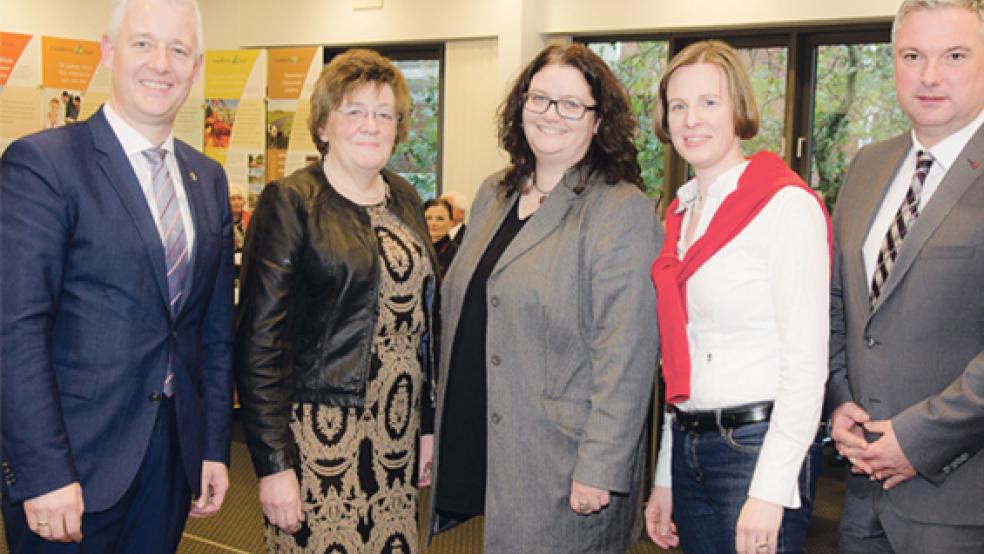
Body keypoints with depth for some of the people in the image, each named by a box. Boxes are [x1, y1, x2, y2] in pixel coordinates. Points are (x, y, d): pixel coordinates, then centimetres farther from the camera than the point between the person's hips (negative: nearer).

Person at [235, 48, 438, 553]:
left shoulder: (405, 200, 10)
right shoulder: (290, 203, -8)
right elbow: (259, 342, -12)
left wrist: (429, 425, 14)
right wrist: (273, 464, -15)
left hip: (395, 435, 6)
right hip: (319, 432, -5)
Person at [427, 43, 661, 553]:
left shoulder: (622, 211, -12)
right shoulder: (493, 196, 10)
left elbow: (625, 355, -16)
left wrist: (600, 469, -19)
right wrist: (439, 433, 16)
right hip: (478, 452, 6)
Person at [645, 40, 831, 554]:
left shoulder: (786, 203, -11)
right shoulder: (680, 213, 11)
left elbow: (806, 360, -15)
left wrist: (769, 491, -19)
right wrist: (665, 478, 13)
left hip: (759, 445, -7)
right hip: (688, 448, 7)